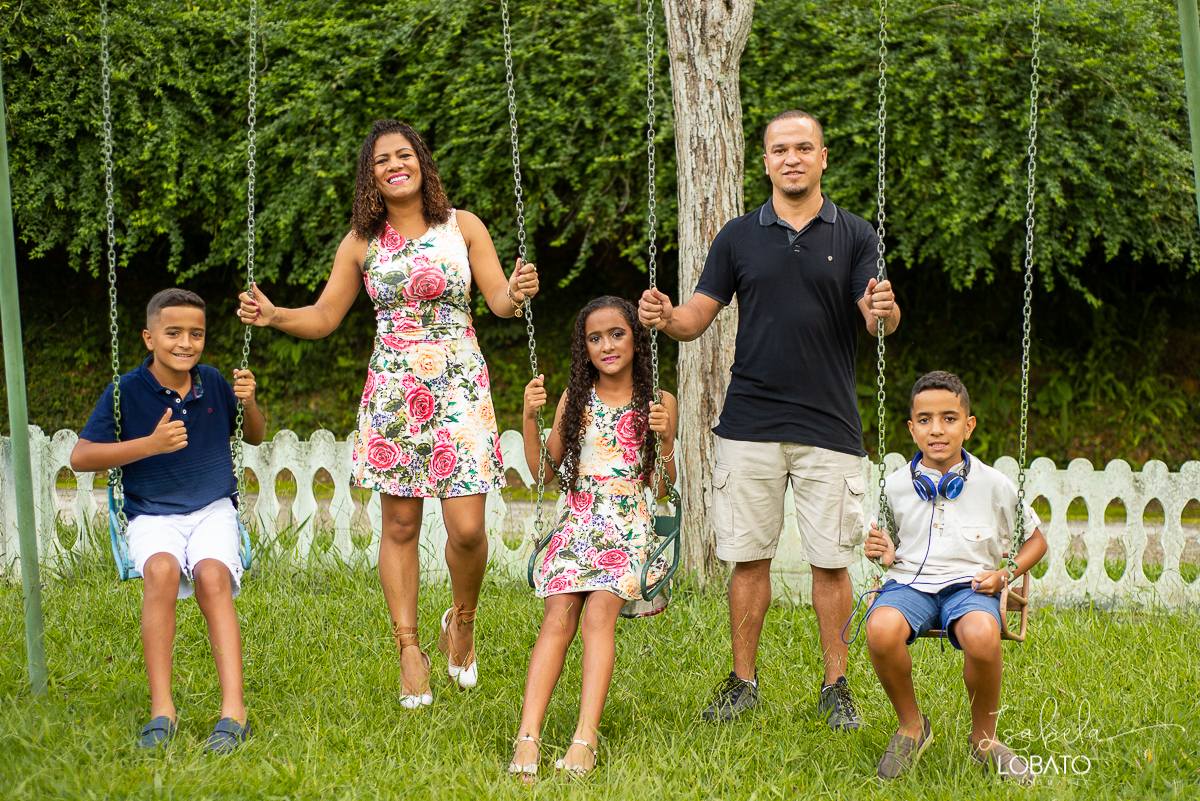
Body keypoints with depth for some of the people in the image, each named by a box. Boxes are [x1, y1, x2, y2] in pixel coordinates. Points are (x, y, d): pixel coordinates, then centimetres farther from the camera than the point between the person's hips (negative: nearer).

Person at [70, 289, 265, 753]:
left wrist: (248, 403, -1)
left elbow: (255, 437, 22)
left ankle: (234, 710, -39)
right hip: (152, 517, -1)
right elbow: (80, 458, -7)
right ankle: (162, 711, -33)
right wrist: (150, 444, -16)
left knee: (212, 574, -31)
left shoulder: (212, 383, 7)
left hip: (213, 510, 2)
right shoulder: (127, 391, -3)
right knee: (161, 570, -35)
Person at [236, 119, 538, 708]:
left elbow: (500, 301, 0)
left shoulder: (462, 227, 3)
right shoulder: (362, 242, 5)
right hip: (392, 389, 1)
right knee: (400, 526, 4)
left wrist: (518, 294, -23)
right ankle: (409, 650, 14)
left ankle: (462, 622, 20)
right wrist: (273, 315, -9)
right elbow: (324, 317, 9)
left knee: (466, 528, -8)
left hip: (458, 387, -1)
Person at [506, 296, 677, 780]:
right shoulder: (575, 399, 14)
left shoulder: (657, 403, 8)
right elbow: (544, 473, 13)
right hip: (576, 523, 2)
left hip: (629, 528, -2)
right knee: (559, 617, -23)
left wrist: (665, 440, -13)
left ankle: (586, 739, -38)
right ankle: (527, 738, -35)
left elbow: (663, 488, 4)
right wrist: (530, 419, 0)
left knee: (598, 613, -28)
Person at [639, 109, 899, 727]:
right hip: (750, 423, 1)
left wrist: (885, 312, -26)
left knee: (830, 560, 2)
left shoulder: (854, 236, 6)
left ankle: (835, 686, 13)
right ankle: (743, 681, 15)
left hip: (829, 426, -1)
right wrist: (665, 318, -16)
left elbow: (878, 321, -3)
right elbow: (698, 317, 6)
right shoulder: (738, 237, 8)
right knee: (749, 557, 4)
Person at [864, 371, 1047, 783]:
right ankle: (911, 725, -6)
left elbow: (1036, 539, 16)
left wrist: (1005, 574, -2)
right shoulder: (896, 485, 9)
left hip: (970, 584, -1)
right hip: (909, 581, 1)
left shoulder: (993, 485, 4)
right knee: (881, 631, -36)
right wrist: (884, 552, 1)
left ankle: (984, 737, -8)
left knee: (981, 637, -39)